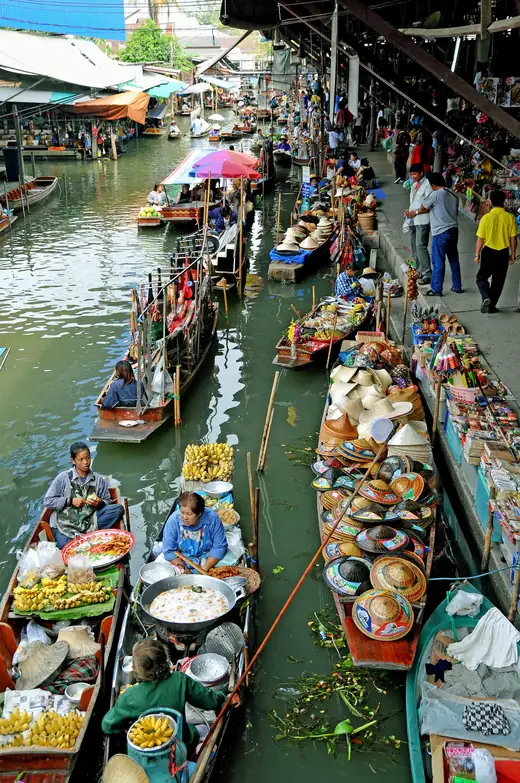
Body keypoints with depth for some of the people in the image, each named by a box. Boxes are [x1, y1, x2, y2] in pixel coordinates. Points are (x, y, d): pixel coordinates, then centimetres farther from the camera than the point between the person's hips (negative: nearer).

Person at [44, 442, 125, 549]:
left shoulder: (98, 479, 9)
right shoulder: (63, 477, 1)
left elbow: (108, 502, 13)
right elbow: (47, 501, 0)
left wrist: (100, 503, -10)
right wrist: (70, 501, -10)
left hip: (89, 520, 3)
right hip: (65, 523, -3)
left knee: (118, 509, -20)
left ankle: (89, 534, -23)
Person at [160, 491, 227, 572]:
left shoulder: (212, 518, -21)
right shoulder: (173, 520, -20)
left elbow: (219, 547, -13)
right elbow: (169, 551, -14)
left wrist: (205, 569, -21)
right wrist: (184, 570, -23)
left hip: (208, 557, 0)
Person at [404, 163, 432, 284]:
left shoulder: (427, 184, -11)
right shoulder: (414, 185, 16)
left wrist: (416, 212, -18)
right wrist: (409, 211, 6)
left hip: (422, 221, -9)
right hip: (413, 220, 9)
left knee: (421, 246, -15)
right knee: (414, 246, 12)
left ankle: (427, 274, -14)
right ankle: (419, 271, 23)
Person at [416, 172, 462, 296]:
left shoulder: (435, 194, -12)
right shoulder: (453, 194, 11)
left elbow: (422, 208, -4)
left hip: (441, 233, -7)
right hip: (453, 230, 7)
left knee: (438, 262, -2)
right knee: (454, 260, 15)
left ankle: (436, 289, 2)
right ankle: (457, 286, 21)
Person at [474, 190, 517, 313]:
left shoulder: (486, 217, -12)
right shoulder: (510, 217, -8)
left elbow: (480, 239, -8)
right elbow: (513, 238, -3)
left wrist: (477, 254, 4)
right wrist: (513, 254, 10)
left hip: (488, 252, -1)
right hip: (503, 253, 1)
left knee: (482, 277, 14)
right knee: (498, 281, 13)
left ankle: (485, 297, -10)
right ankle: (491, 305, 17)